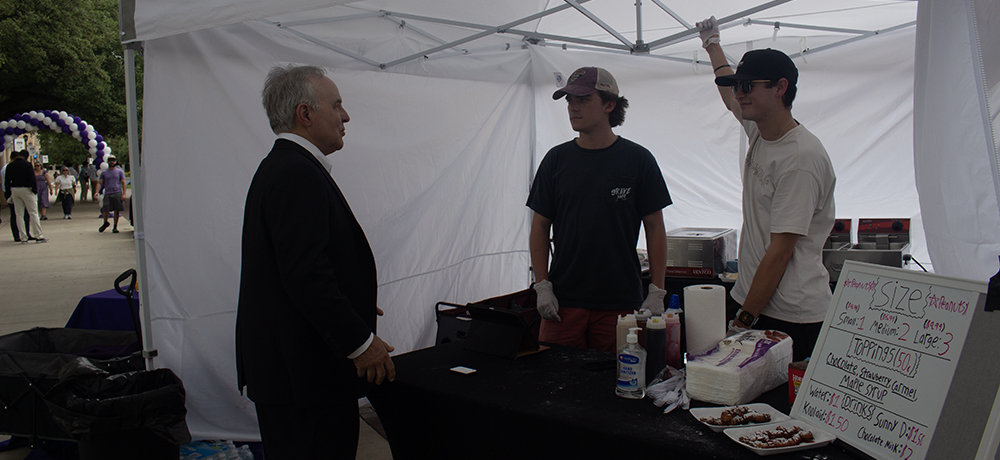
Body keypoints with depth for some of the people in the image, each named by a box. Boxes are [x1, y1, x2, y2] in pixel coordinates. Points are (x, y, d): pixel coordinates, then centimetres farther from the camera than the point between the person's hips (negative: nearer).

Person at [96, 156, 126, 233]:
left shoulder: (120, 171, 9)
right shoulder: (104, 172, 13)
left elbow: (123, 183, 6)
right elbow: (99, 183, 11)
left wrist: (124, 194, -5)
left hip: (117, 193, -1)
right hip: (107, 194, 1)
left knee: (117, 211, 0)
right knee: (105, 211, -4)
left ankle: (115, 227, 11)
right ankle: (105, 223, 24)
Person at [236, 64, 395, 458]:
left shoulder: (279, 167, 14)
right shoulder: (298, 174, -19)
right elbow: (306, 274, -26)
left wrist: (352, 305, 22)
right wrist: (361, 341, -19)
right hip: (307, 369, -11)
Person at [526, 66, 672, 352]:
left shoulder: (638, 159, 0)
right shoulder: (556, 159, 5)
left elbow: (655, 228, 3)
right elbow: (540, 227, 7)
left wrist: (656, 294, -2)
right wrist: (542, 287, -1)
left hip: (621, 303, -1)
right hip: (563, 301, 2)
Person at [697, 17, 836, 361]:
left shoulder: (801, 158, -18)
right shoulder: (758, 131, 7)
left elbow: (780, 251, -19)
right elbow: (730, 99, 32)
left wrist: (744, 321, -18)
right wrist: (713, 45, 47)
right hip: (755, 303, 8)